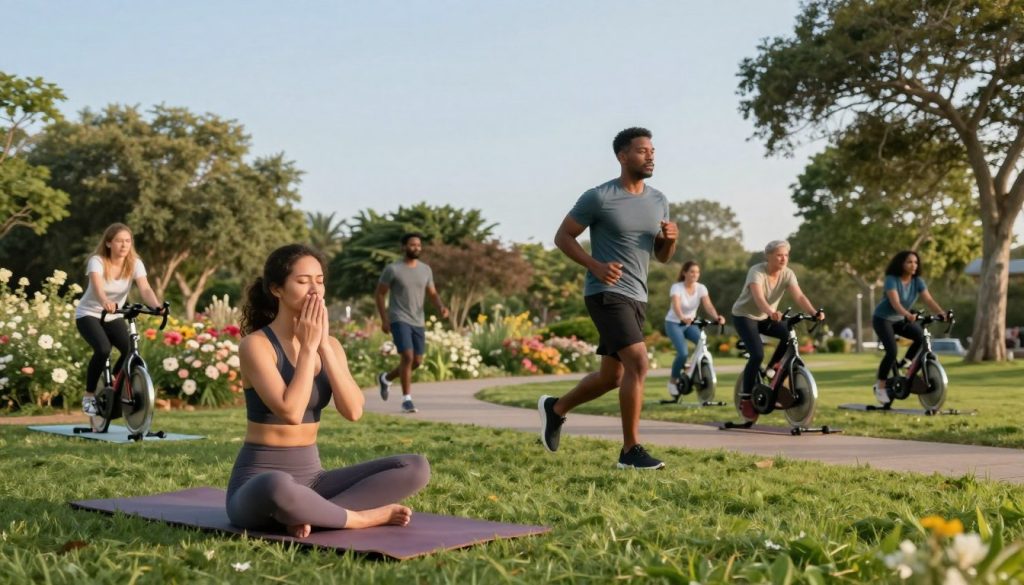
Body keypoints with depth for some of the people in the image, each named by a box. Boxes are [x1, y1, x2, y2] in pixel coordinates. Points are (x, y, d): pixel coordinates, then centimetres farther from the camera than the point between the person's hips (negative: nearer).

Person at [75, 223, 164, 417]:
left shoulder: (135, 263, -12)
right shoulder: (97, 261, -22)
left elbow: (145, 289, -28)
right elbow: (97, 286, -41)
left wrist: (157, 306, -49)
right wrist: (105, 302, -64)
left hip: (114, 317, 4)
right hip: (89, 314, -4)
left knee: (131, 351, -19)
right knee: (103, 349, -30)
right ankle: (89, 395, -9)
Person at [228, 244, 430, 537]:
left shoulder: (330, 345, 7)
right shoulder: (255, 344, -13)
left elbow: (353, 411, -8)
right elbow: (291, 412, -25)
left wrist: (323, 346, -12)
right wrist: (308, 346, -17)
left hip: (310, 477, 6)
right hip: (259, 484, -6)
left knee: (416, 468, -9)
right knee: (278, 487, -45)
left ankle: (310, 514, -17)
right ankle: (361, 517, -17)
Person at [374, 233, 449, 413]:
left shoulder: (426, 269, 7)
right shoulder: (393, 269, -6)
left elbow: (433, 294, 12)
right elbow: (379, 294, 0)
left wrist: (441, 307, -10)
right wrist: (384, 319, -7)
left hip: (418, 322, 6)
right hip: (399, 320, -6)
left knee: (417, 361, 9)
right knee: (407, 357, -16)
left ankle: (386, 378, 34)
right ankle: (406, 399, -7)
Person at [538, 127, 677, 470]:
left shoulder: (658, 201, 10)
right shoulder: (599, 198, -9)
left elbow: (662, 256, 17)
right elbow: (563, 237, -3)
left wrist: (671, 239, -6)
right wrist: (595, 265, -18)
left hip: (637, 298, 8)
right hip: (607, 293, -8)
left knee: (612, 377, 15)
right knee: (638, 363, -22)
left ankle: (555, 408, 39)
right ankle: (631, 450, -14)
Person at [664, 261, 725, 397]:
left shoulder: (701, 288, -8)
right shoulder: (676, 287, -20)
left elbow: (708, 305, -23)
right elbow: (676, 306, -37)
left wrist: (717, 317, -44)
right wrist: (683, 318, -58)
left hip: (690, 323, 4)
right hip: (674, 323, -4)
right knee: (683, 353, -23)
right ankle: (673, 380, 0)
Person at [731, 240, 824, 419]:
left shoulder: (787, 274, -11)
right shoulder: (757, 272, -26)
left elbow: (799, 296, -24)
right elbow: (759, 297, -43)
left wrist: (814, 312, -42)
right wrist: (772, 312, -63)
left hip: (765, 317, 5)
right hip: (744, 316, -5)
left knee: (790, 334, -22)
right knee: (757, 354, -23)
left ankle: (771, 370, 1)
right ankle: (745, 398, -9)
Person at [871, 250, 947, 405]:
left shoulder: (918, 281, -8)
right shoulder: (892, 279, -23)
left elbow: (929, 300, -18)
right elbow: (895, 303, -36)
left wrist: (942, 313, -35)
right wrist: (908, 315, -54)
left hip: (900, 320, 5)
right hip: (883, 319, -5)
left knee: (921, 336, -21)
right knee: (892, 351, -22)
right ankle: (880, 386, -7)